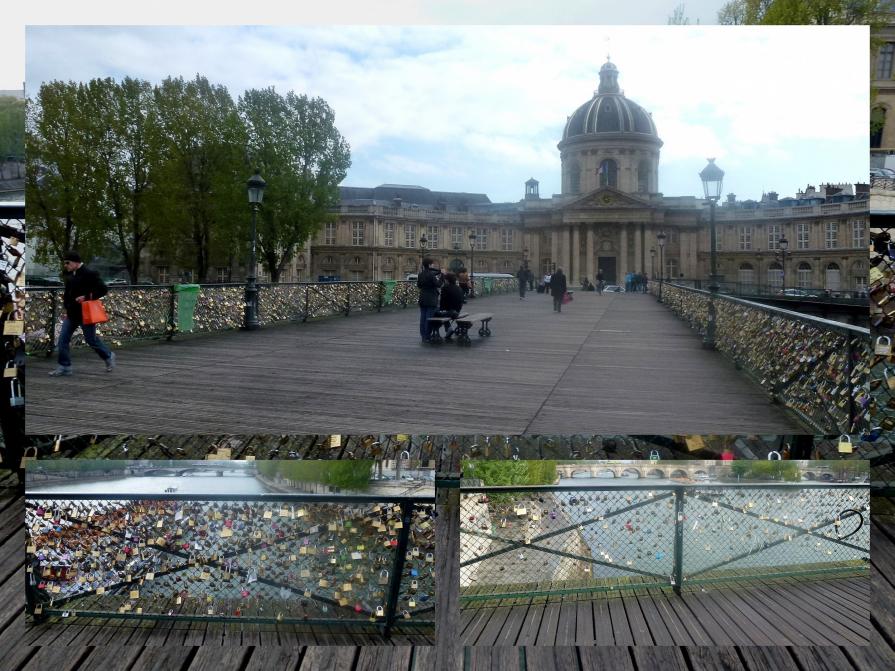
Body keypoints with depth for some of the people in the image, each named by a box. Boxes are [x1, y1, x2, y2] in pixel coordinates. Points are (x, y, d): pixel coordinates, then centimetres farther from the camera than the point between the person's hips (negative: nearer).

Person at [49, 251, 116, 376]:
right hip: (71, 313, 7)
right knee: (63, 339, 1)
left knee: (91, 340, 5)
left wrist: (87, 297, -23)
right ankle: (64, 367, 8)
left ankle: (108, 356, 28)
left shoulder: (89, 274, -15)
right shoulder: (68, 274, 8)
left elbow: (103, 289, -18)